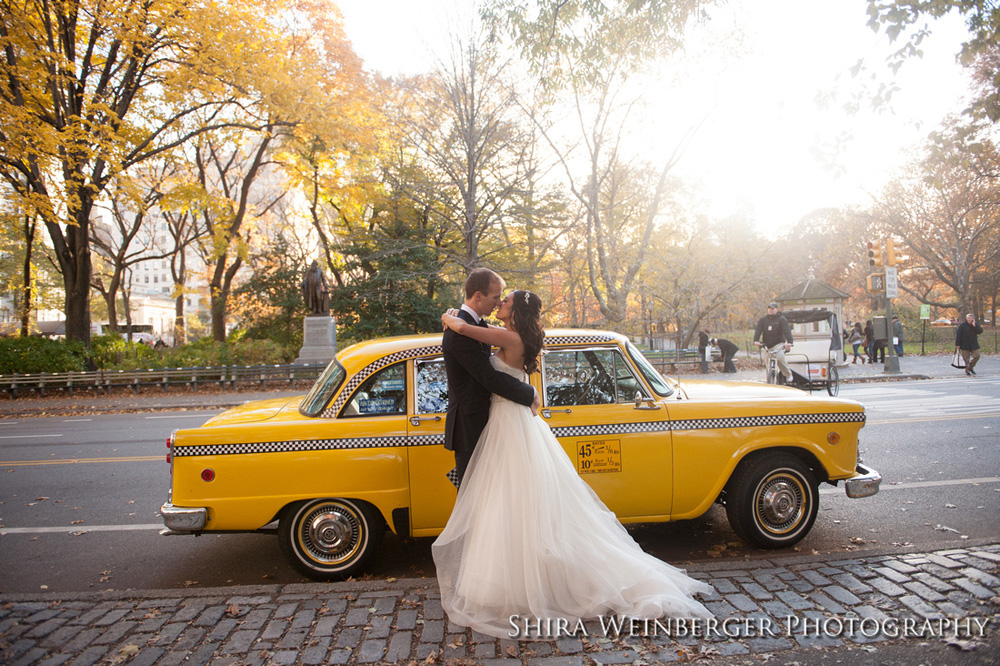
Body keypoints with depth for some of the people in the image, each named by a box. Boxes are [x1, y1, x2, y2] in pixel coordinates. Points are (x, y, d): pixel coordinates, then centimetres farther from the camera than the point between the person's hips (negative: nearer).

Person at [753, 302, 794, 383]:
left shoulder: (781, 319, -1)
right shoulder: (762, 319, 8)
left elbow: (787, 330, -14)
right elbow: (758, 330, -4)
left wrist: (789, 342, -31)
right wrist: (756, 340, -23)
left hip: (778, 344, -4)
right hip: (767, 345, 4)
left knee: (780, 357, -29)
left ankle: (788, 374, -10)